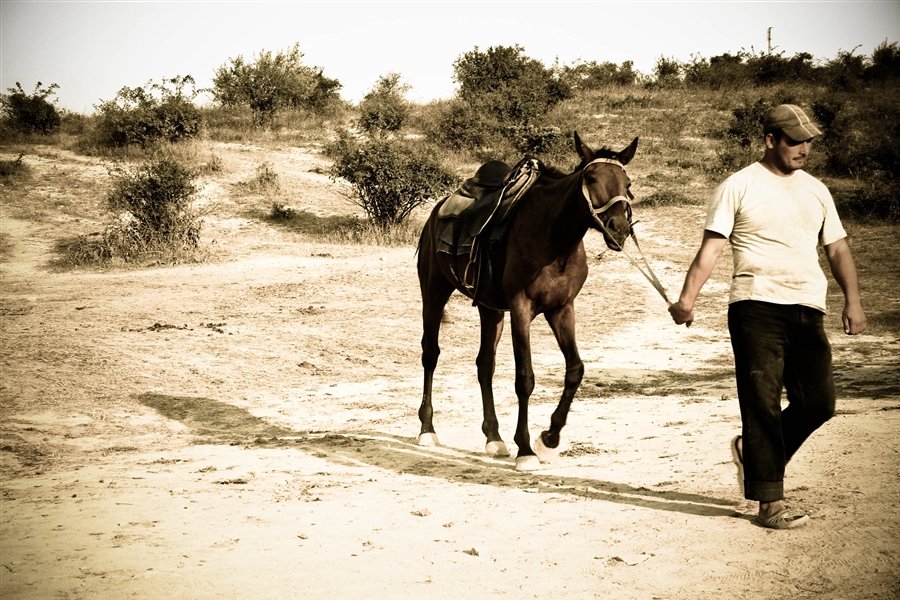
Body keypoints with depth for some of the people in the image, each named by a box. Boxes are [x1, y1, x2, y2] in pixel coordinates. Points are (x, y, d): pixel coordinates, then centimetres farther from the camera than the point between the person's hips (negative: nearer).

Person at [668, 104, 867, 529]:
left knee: (819, 402, 1)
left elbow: (838, 249, 17)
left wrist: (852, 300, 1)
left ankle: (754, 452, 25)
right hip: (757, 306, -5)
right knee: (762, 403, -6)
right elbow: (711, 247, -4)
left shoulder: (816, 191, 18)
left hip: (808, 310, 5)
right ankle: (770, 502, -3)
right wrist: (687, 299, -16)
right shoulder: (738, 187, 2)